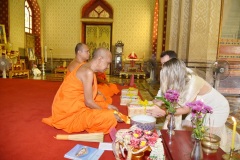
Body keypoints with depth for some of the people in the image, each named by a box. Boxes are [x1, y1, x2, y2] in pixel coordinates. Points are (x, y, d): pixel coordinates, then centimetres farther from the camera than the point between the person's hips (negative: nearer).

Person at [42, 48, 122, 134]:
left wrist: (106, 106, 11)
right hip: (69, 110, -10)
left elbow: (88, 98, 12)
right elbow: (89, 102, -20)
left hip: (72, 106, 10)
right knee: (109, 117, -21)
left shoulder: (85, 67, 8)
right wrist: (107, 113, -8)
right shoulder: (88, 72, -21)